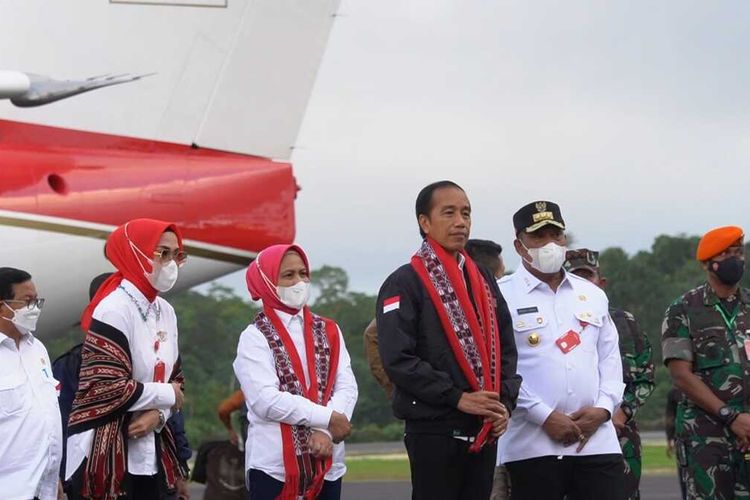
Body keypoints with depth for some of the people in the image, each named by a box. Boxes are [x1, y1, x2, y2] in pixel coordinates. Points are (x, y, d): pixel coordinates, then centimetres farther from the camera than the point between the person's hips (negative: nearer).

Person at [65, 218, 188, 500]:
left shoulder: (166, 312, 10)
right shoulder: (114, 310, -14)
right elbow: (105, 388, -21)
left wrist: (158, 414, -6)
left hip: (150, 452, 8)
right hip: (106, 457, -8)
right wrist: (167, 395, -8)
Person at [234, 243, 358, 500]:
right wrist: (327, 418, -14)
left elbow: (347, 388, 0)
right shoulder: (255, 337, -3)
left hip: (326, 463, 4)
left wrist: (324, 431, -16)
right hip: (273, 464, -4)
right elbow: (266, 400, -15)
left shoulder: (328, 332, 11)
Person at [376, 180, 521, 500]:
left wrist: (505, 402, 0)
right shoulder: (405, 284, -5)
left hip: (485, 431, 6)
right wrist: (458, 398, -17)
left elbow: (506, 349, 17)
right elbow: (398, 359, -14)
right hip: (434, 430, -6)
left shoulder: (483, 281, 16)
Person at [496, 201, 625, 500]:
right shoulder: (502, 296, -1)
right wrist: (545, 416, -13)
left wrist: (604, 407, -1)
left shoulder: (592, 295, 17)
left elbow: (610, 358, 17)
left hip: (597, 440, 4)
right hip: (532, 445, -4)